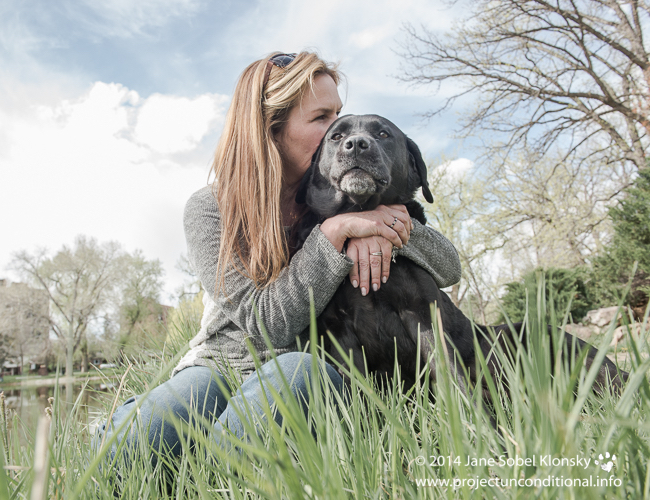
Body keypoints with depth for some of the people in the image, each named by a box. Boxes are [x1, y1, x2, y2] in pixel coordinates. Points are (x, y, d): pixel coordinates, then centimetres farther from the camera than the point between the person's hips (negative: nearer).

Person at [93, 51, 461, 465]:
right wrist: (334, 232, -27)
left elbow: (450, 268, 0)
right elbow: (266, 321, -18)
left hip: (316, 372, 3)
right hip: (219, 367, -2)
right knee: (121, 450, -31)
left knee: (296, 371, -36)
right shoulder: (210, 209, -7)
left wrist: (382, 228, -20)